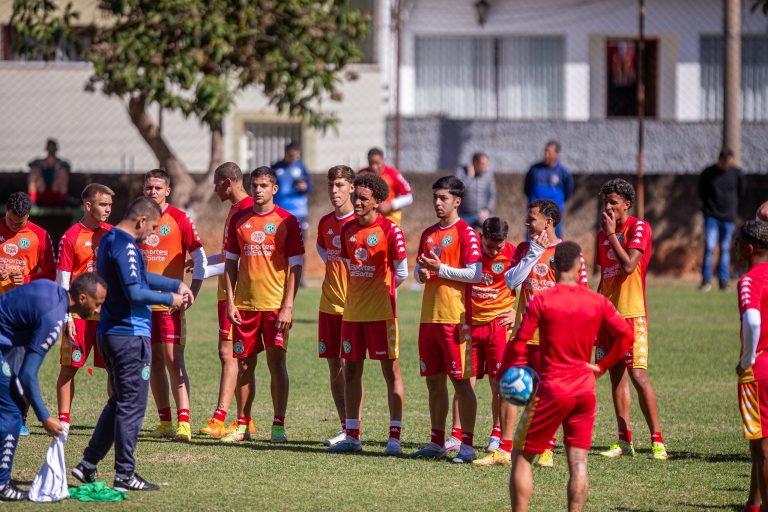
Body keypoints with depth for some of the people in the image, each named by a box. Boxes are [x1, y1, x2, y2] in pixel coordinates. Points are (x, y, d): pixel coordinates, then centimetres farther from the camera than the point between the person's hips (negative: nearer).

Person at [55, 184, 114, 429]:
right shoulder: (70, 237, -5)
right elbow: (62, 281, -6)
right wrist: (67, 317, -12)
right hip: (79, 314, -4)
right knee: (69, 367, -2)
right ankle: (63, 420, 5)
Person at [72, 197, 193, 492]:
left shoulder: (110, 240, 15)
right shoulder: (126, 246, -17)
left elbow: (141, 277, 25)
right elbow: (135, 292, -24)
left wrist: (177, 285, 19)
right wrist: (169, 299, -10)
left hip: (109, 333, 10)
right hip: (130, 335, -10)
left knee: (120, 402, 19)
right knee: (132, 406, -3)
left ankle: (88, 464, 18)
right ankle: (124, 475, 1)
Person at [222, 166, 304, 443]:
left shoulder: (287, 221, -2)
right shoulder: (239, 220, 7)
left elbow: (295, 266, -3)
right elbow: (231, 263, 11)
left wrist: (288, 306, -11)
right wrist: (230, 302, 2)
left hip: (275, 304, -3)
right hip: (245, 304, 3)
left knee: (276, 362, -4)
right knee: (244, 364, 6)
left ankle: (278, 427, 0)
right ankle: (242, 426, 13)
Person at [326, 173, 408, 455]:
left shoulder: (390, 230, -9)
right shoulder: (348, 230, 8)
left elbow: (401, 272, -5)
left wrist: (381, 290, 7)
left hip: (382, 312, -6)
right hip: (352, 311, 7)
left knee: (390, 369, -3)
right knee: (351, 371, 9)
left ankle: (394, 437, -4)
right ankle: (352, 436, 16)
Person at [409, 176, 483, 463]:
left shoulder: (466, 234, -6)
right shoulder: (429, 234, 16)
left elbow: (476, 274, -13)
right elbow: (419, 270, 23)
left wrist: (441, 269, -15)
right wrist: (421, 273, 0)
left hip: (455, 318, -7)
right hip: (429, 317, 7)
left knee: (461, 381, -6)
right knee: (434, 381, 10)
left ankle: (467, 445, -4)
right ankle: (437, 443, 17)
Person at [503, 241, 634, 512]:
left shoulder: (541, 301, -8)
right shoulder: (598, 302, 3)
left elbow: (518, 344, -9)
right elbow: (625, 334, 1)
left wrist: (504, 373, 6)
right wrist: (601, 366, 10)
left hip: (551, 389, -3)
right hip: (585, 389, 4)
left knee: (521, 457, 6)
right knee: (578, 463, 3)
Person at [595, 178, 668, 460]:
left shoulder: (638, 228, -7)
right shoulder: (603, 233, 15)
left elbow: (628, 265, -19)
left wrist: (611, 234, -13)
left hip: (632, 314, -7)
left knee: (638, 376, -13)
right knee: (616, 376, 7)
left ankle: (657, 441, -10)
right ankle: (624, 440, 11)